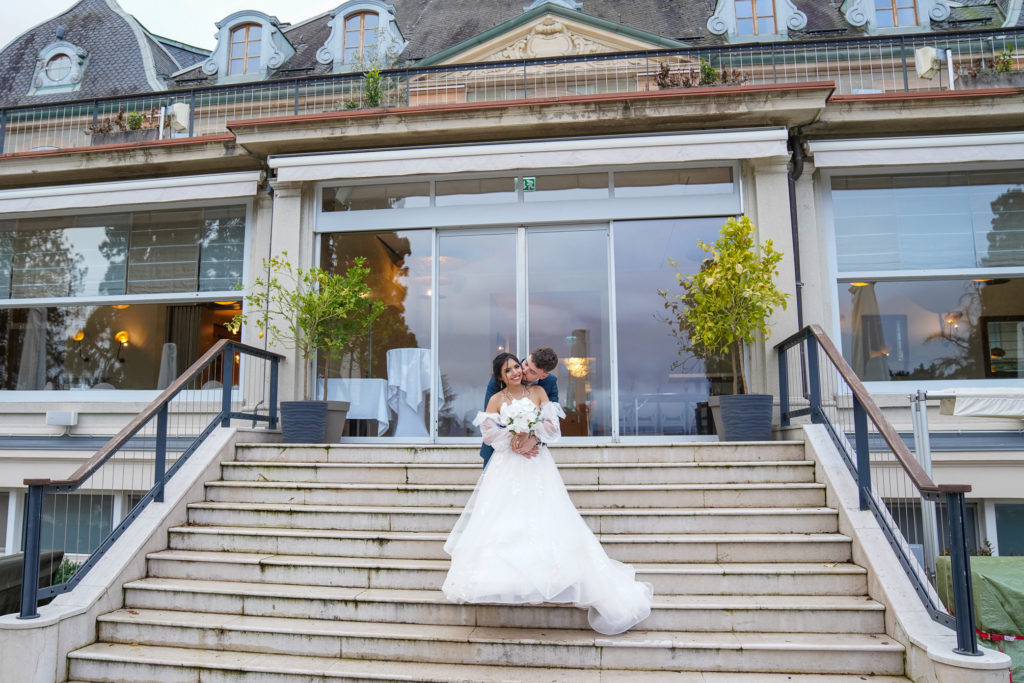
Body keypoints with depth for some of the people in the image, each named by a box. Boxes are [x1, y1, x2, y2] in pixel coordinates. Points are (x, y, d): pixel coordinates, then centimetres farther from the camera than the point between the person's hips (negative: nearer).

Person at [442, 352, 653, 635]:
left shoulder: (538, 392, 6)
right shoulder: (496, 400, 4)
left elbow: (551, 424, 0)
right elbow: (488, 433, -2)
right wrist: (513, 440, -14)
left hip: (537, 465, 0)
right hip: (507, 466, 0)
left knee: (544, 516, -5)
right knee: (504, 521, -7)